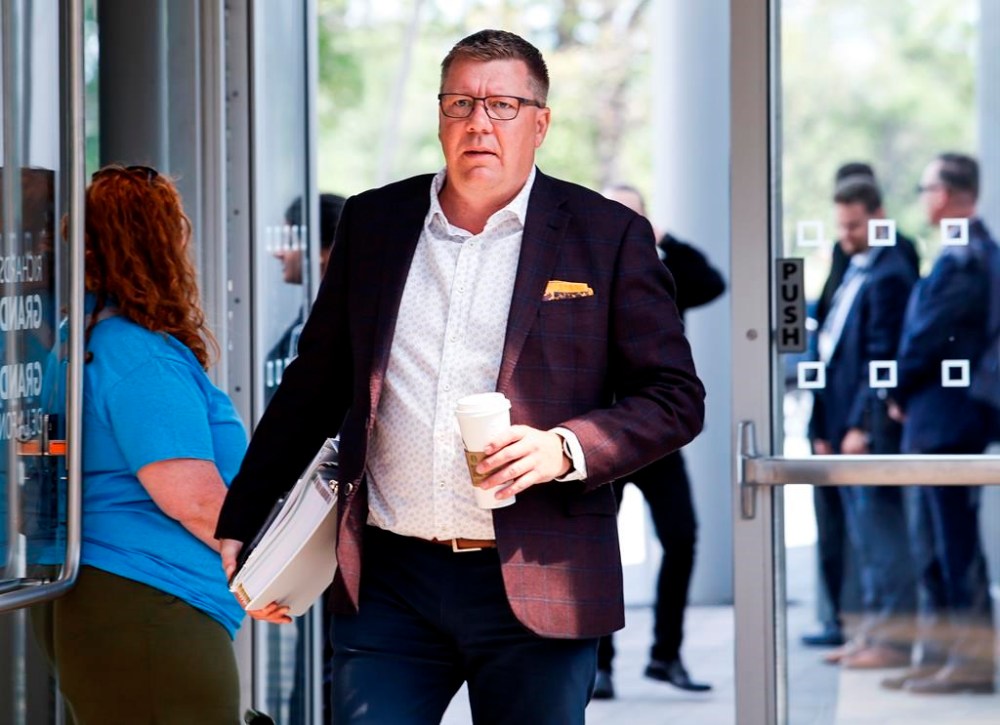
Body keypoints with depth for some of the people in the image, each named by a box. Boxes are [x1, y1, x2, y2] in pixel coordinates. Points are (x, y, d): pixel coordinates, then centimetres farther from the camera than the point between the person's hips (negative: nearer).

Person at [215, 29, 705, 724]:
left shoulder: (607, 235, 1)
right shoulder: (373, 222, 11)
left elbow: (675, 399, 2)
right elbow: (314, 385, 18)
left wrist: (566, 449, -15)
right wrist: (241, 525, 15)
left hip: (536, 588, -2)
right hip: (388, 583, 2)